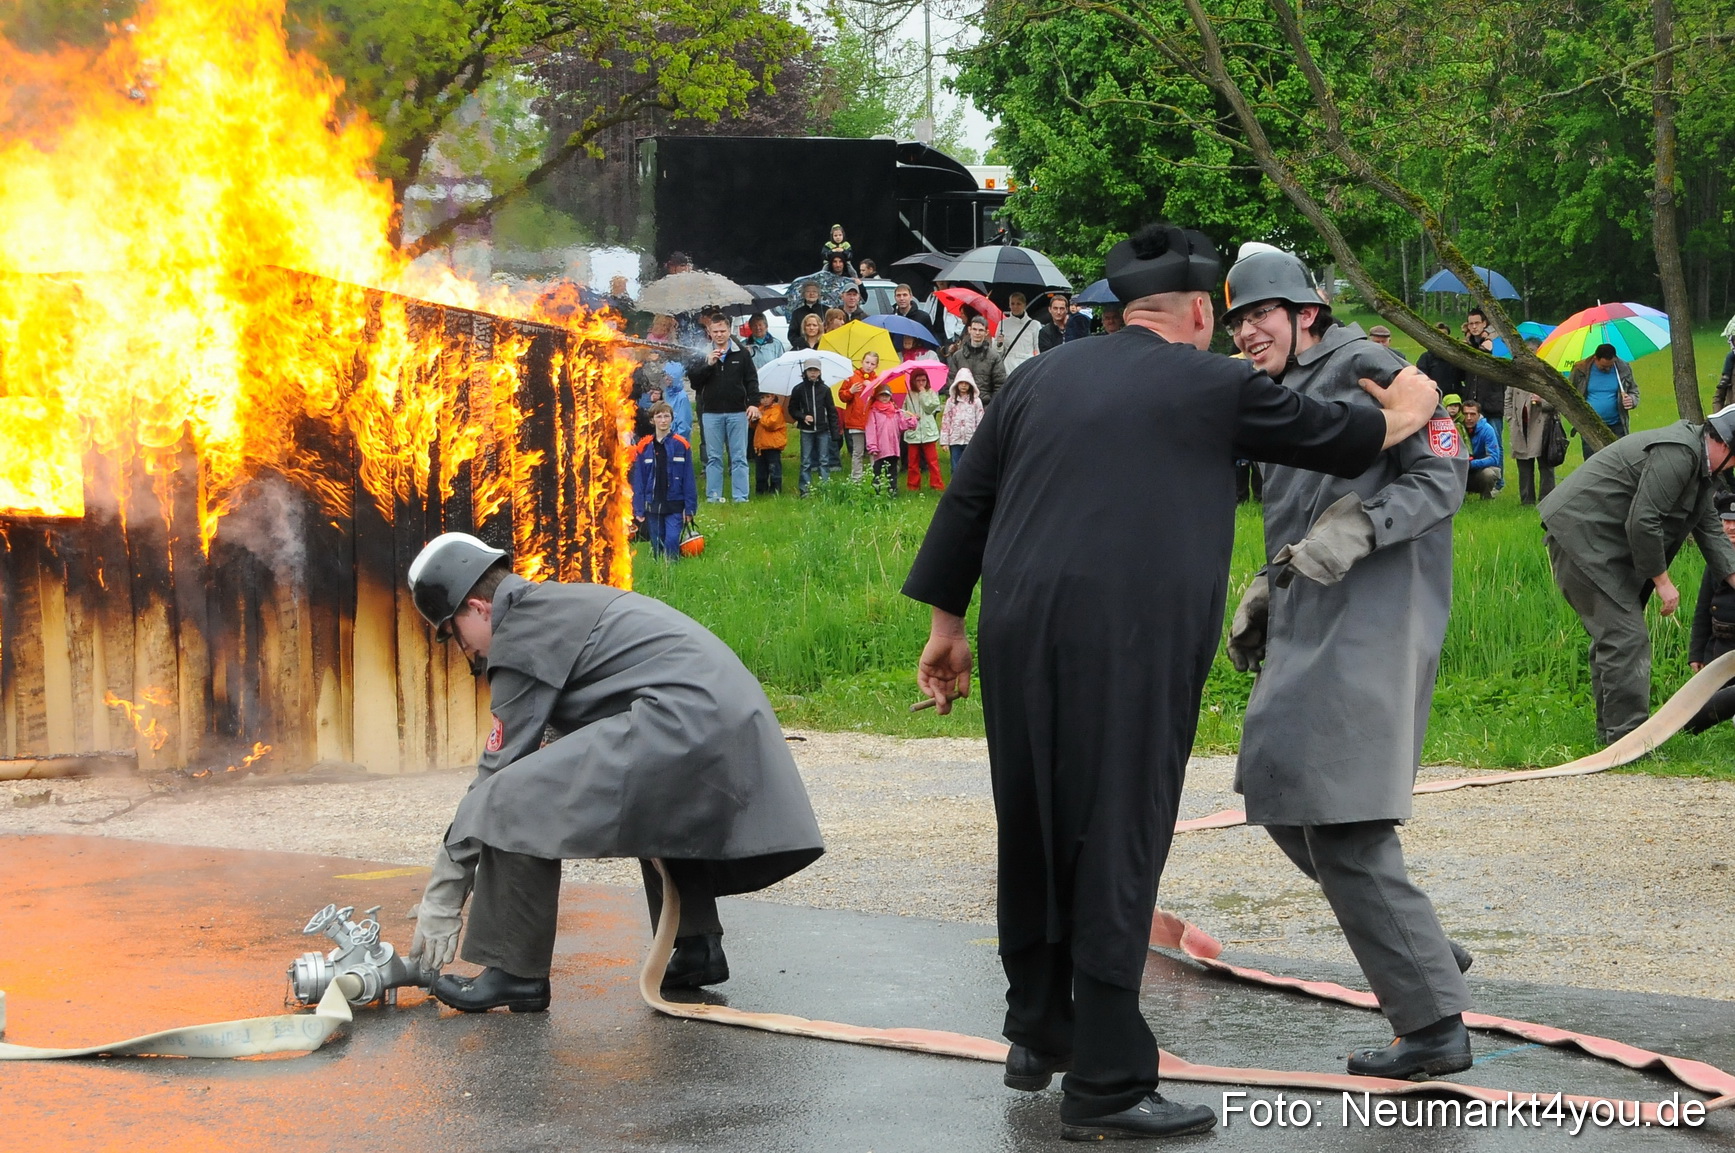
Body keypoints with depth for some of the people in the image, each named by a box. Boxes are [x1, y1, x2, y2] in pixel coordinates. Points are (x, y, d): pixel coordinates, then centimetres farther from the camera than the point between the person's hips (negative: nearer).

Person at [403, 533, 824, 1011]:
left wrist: (440, 900, 1)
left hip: (683, 719, -11)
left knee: (514, 803, -11)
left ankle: (516, 973, -2)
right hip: (742, 714, 11)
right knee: (663, 806, 41)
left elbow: (497, 770, -4)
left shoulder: (523, 637, -2)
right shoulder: (557, 605, 27)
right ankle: (697, 946, 34)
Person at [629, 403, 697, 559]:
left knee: (672, 541, -13)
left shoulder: (681, 445, -2)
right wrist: (638, 510, 1)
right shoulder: (644, 447, 2)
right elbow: (638, 481, 5)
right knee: (657, 546, 6)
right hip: (652, 505, 2)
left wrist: (690, 508, -4)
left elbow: (689, 480, 0)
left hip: (674, 505, -2)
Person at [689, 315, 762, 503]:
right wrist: (708, 365, -13)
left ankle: (740, 496, 0)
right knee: (713, 457, 3)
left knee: (739, 457, -1)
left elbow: (751, 380, 5)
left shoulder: (741, 354, 6)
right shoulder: (703, 354, 7)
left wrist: (753, 403, -7)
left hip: (737, 412, -1)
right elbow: (694, 382, 0)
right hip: (711, 412, 1)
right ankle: (713, 495, 7)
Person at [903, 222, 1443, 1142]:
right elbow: (1338, 438, 14)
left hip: (1020, 634, 5)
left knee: (1036, 834, 18)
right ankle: (1106, 1085, -1)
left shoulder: (1040, 377, 15)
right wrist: (1406, 409, 34)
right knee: (1116, 849, -2)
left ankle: (1037, 1034, 32)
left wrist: (946, 624, 21)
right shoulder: (1212, 385, 2)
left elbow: (966, 501, 16)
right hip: (1128, 643, -5)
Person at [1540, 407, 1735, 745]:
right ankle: (1627, 737, -14)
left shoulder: (1701, 467, 14)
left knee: (1613, 637, 17)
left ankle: (1611, 731, 25)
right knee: (1626, 638, -14)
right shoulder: (1678, 453, -22)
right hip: (1581, 536, -11)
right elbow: (1642, 522, -26)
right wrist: (1662, 581, -16)